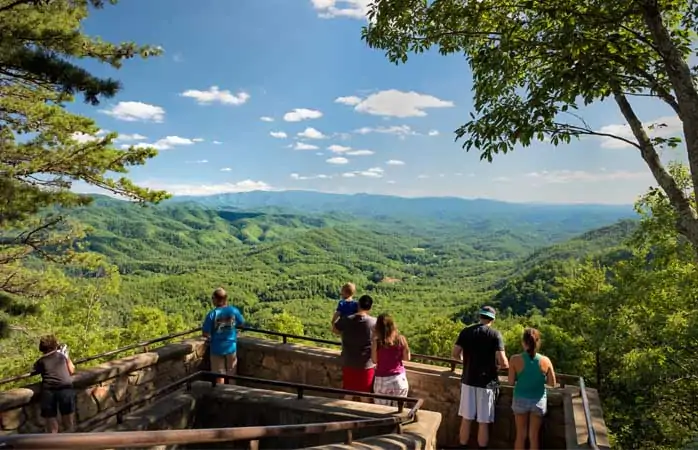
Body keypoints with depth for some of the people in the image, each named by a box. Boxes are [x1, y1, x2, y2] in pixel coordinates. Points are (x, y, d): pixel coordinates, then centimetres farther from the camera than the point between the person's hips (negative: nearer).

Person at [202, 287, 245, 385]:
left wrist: (210, 338, 4)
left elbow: (205, 333, -17)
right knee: (231, 374, 19)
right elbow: (242, 323, 6)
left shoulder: (212, 314, -18)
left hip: (217, 348, -2)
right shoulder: (234, 311, -11)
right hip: (231, 347, 2)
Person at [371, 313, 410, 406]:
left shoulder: (376, 342, -13)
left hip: (382, 380, -2)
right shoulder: (401, 339, -7)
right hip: (399, 378, 2)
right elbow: (407, 358, 4)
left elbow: (374, 360, 0)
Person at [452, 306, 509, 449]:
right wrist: (505, 365, 8)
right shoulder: (495, 334, -9)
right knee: (483, 422, 7)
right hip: (486, 383, -3)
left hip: (468, 381, 3)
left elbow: (455, 354, -1)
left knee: (466, 419, 13)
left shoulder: (466, 331, -1)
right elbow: (503, 362, -15)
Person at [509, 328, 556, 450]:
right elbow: (552, 383, -4)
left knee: (521, 434, 15)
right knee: (534, 436, 15)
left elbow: (511, 382, -10)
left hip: (521, 400, -1)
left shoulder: (515, 359, -16)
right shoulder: (545, 361, -12)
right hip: (538, 401, 1)